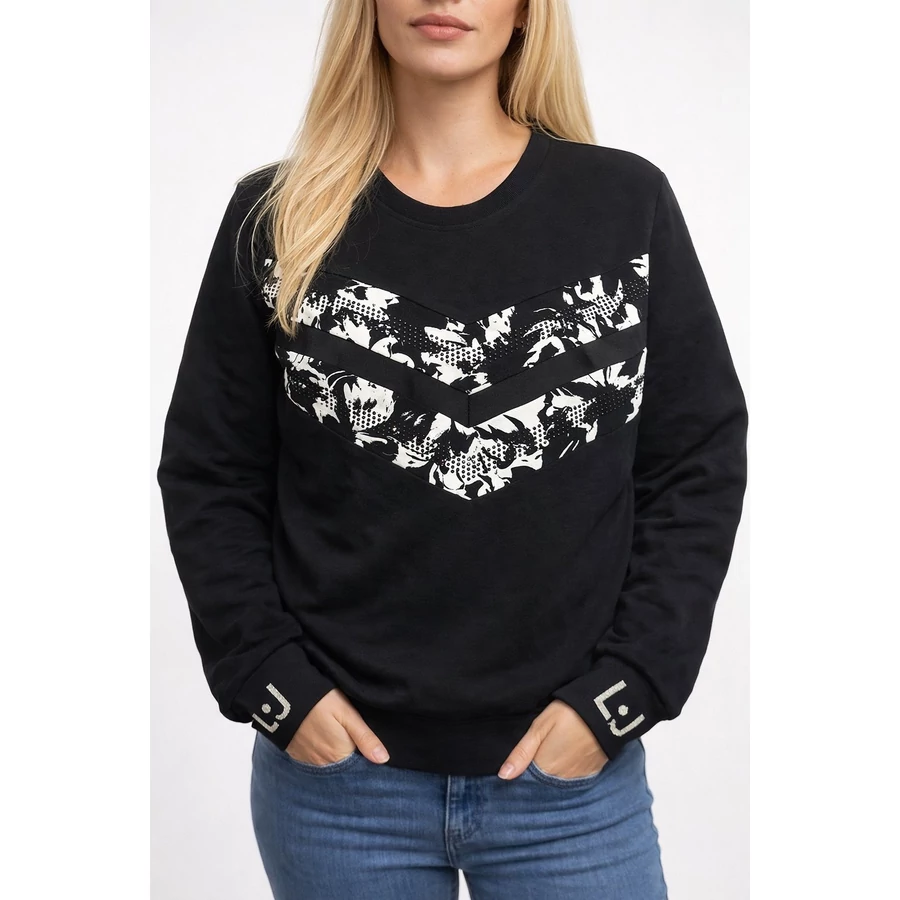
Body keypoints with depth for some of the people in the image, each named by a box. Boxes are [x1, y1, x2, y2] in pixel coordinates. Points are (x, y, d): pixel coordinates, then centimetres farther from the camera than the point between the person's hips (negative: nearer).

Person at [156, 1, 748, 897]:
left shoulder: (626, 202, 0)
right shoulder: (278, 217, 0)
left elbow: (699, 461, 1)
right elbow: (209, 477, 4)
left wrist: (622, 690, -6)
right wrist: (273, 683, -6)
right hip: (334, 769, 0)